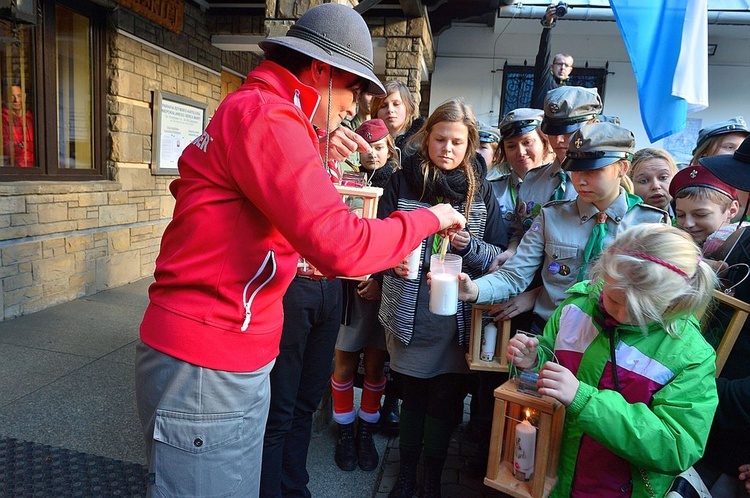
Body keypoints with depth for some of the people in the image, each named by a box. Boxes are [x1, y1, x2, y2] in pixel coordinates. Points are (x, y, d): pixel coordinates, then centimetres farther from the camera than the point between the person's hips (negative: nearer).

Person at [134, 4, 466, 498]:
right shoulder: (262, 112, -17)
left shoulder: (261, 111, 15)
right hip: (205, 370, -9)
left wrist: (318, 153, 11)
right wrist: (430, 218, -11)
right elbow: (341, 246, -26)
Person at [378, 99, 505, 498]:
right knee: (412, 392, 13)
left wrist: (470, 247, -17)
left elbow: (499, 256, 3)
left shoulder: (481, 189, 2)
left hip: (459, 313, 1)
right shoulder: (403, 181, -1)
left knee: (446, 397, 10)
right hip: (409, 311, 0)